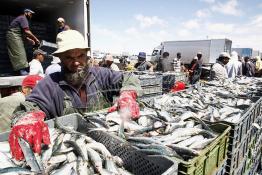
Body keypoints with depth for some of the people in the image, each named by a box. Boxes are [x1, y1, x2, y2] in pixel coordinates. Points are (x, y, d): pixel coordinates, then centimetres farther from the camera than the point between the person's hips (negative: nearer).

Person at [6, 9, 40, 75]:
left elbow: (23, 32, 21)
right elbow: (27, 31, -19)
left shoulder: (22, 19, 24)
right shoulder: (23, 18, -8)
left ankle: (20, 71, 4)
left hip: (16, 37, 10)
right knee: (19, 53, -17)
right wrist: (35, 39, -14)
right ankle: (22, 71, -23)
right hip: (13, 36, -10)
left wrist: (30, 39, 11)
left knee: (19, 53, 5)